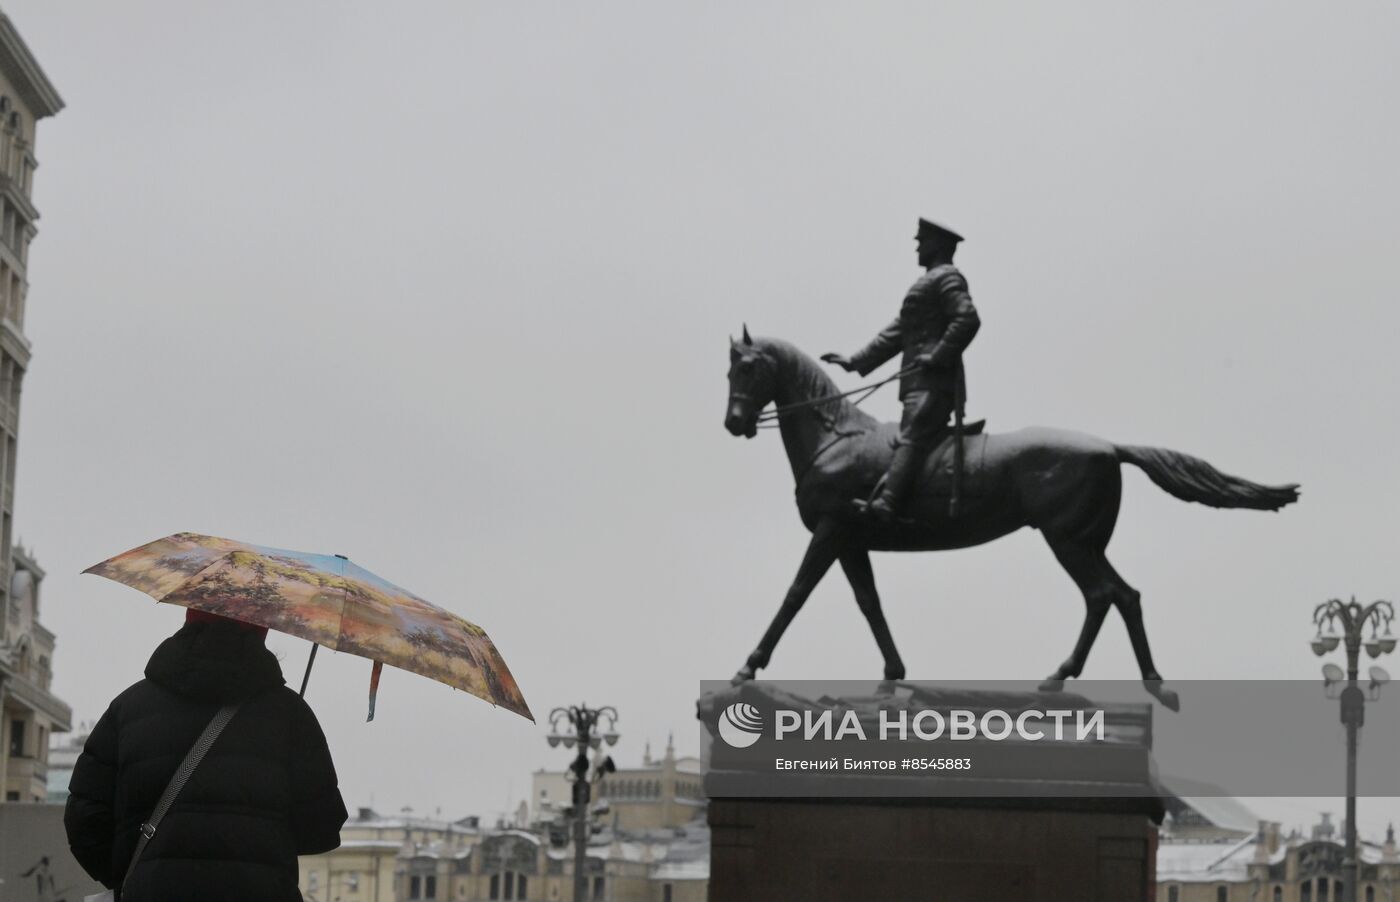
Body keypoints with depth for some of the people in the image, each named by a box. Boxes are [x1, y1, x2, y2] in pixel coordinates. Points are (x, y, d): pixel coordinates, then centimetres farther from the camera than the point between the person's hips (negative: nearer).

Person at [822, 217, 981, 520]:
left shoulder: (947, 277, -2)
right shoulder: (928, 283, 28)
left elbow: (968, 319, -19)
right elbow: (895, 334, 29)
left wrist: (938, 357, -22)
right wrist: (855, 362, 24)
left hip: (933, 383, -11)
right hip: (919, 384, 11)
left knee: (911, 439, -23)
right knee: (913, 440, 6)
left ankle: (885, 504, -38)